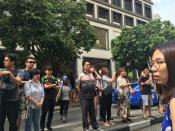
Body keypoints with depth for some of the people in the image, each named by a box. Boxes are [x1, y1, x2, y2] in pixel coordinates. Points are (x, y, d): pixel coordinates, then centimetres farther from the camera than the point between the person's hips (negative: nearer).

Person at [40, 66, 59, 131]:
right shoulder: (43, 78, 0)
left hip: (53, 98, 4)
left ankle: (48, 125, 20)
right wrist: (53, 85, -2)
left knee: (51, 112, 8)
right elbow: (46, 86, -13)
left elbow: (57, 87, 3)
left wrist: (50, 85, -12)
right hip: (46, 98, -4)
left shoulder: (54, 79, 11)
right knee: (44, 112, -4)